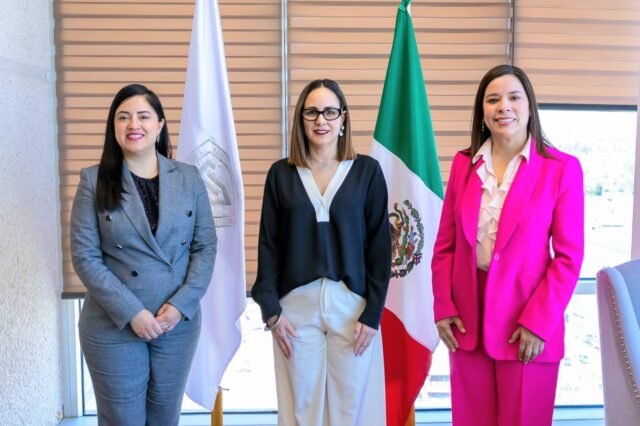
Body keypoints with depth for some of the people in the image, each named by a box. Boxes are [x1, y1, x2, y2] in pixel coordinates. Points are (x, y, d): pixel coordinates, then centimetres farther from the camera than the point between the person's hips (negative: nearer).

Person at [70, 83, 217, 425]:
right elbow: (85, 257, -8)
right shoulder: (94, 181, -4)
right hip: (112, 327, -2)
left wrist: (181, 305, -11)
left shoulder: (189, 178, 1)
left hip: (179, 322, 2)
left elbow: (205, 247, 0)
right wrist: (130, 312, -16)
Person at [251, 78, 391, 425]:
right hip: (297, 305, 1)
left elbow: (380, 246, -1)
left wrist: (373, 312, -6)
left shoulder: (367, 170, 0)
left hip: (352, 305, -1)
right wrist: (271, 310, -2)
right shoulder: (281, 173, 4)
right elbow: (268, 246, 4)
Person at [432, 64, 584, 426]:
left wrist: (538, 322, -13)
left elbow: (569, 256, -7)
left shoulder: (562, 168, -6)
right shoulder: (464, 164, 4)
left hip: (528, 326, -3)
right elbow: (445, 243, 6)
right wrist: (443, 306, -1)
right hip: (466, 319, 3)